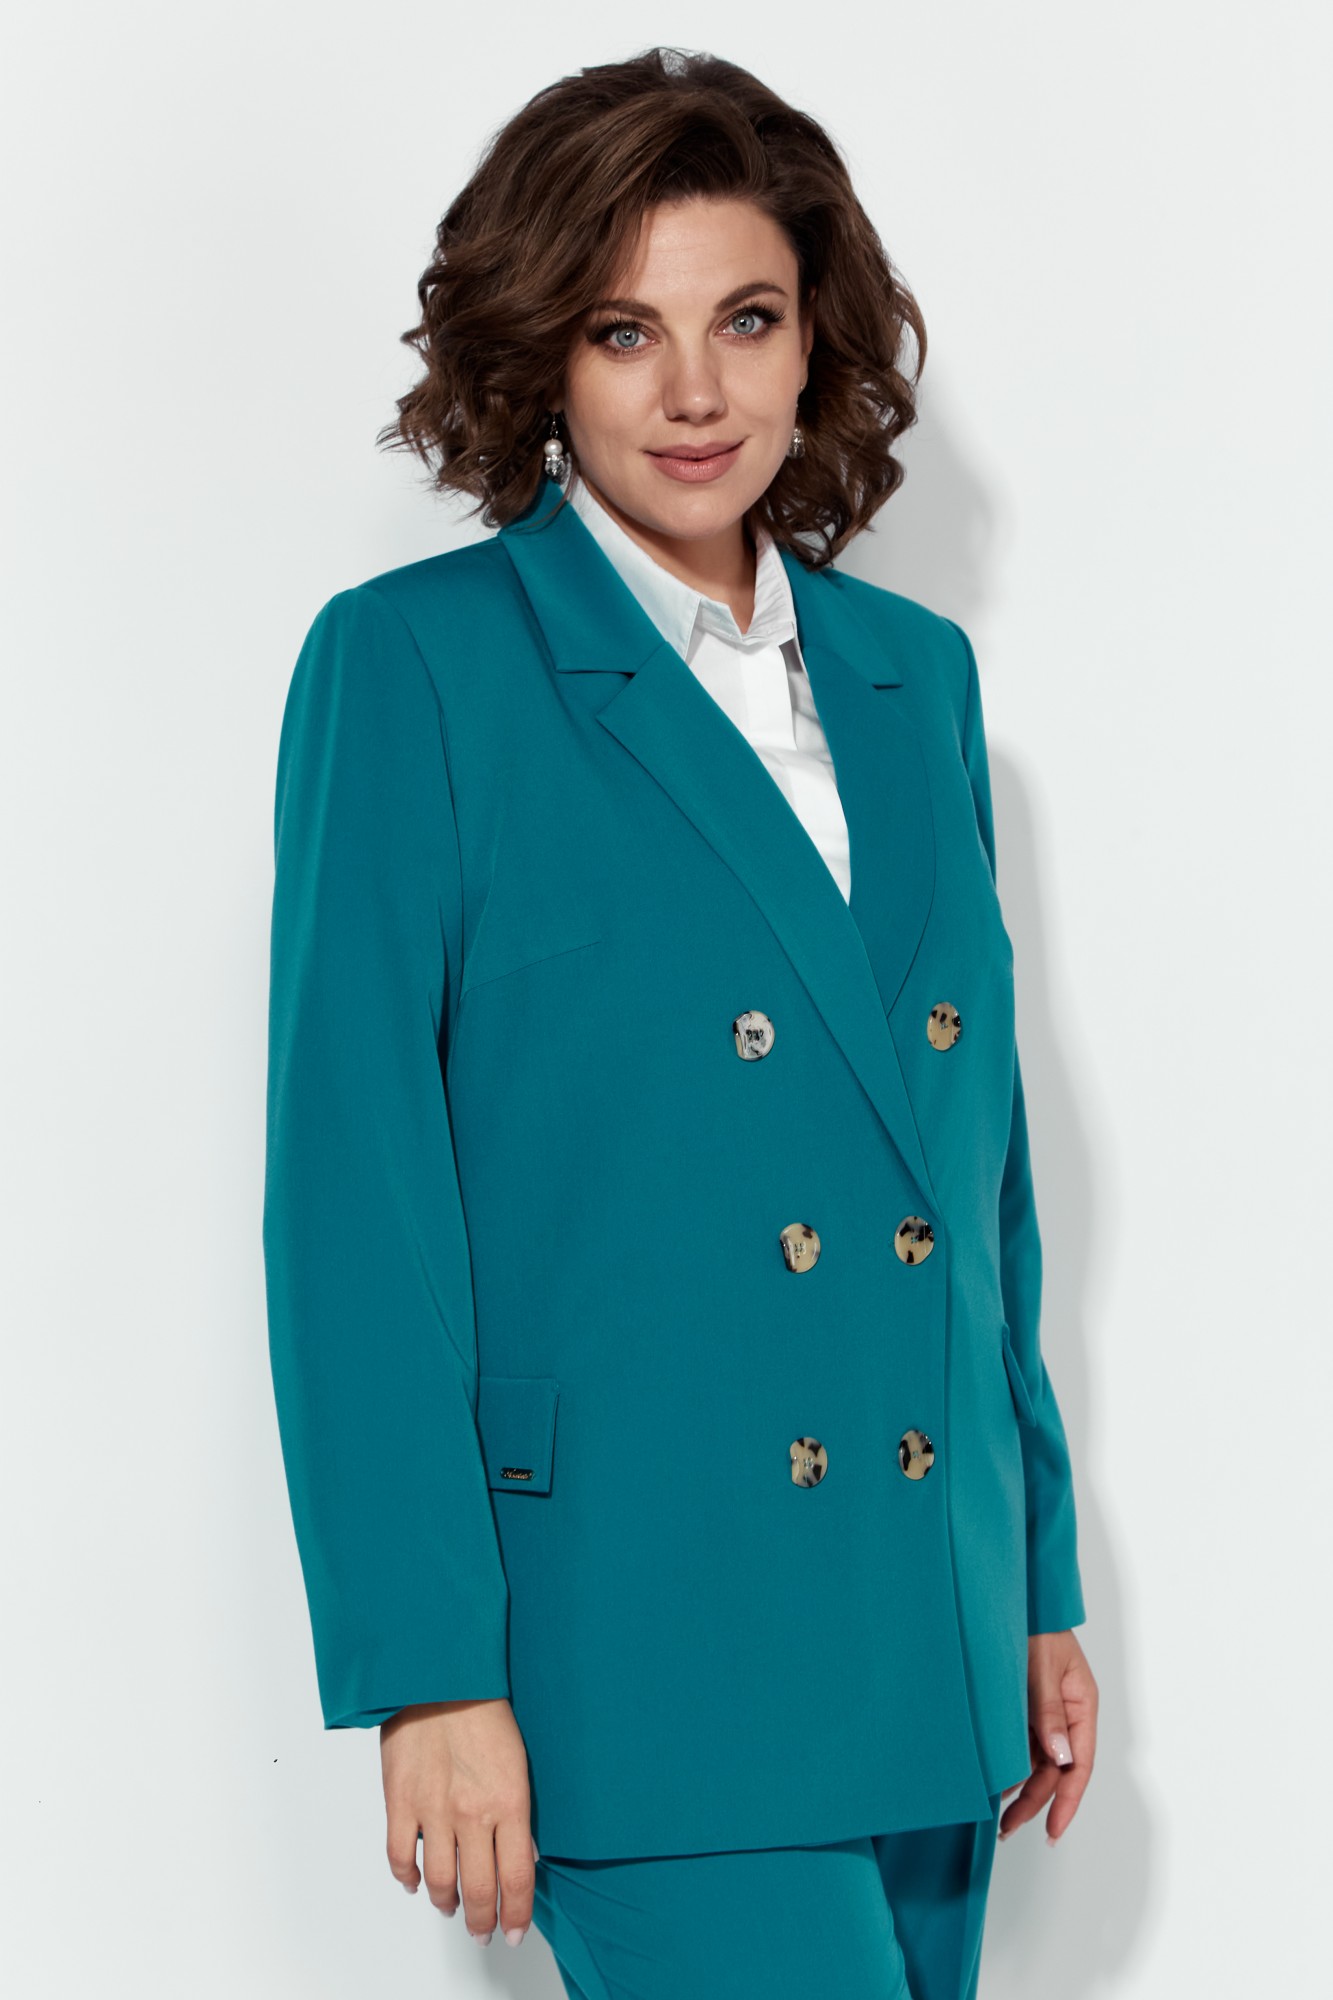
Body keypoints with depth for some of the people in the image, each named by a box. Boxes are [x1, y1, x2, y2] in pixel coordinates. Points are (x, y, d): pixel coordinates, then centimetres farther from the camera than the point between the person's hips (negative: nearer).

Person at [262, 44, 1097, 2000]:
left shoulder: (914, 672, 12)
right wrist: (427, 1670, -14)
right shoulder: (415, 664, -5)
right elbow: (356, 1197, -9)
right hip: (642, 1647, -6)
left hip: (926, 1642, 6)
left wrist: (1041, 1588, 15)